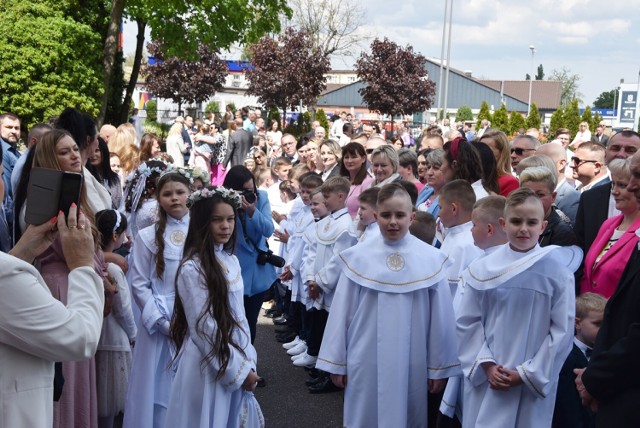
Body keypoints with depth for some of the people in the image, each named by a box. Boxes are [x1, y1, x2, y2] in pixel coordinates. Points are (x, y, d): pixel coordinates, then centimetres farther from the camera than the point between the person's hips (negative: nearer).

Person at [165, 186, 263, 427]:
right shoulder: (192, 267, -16)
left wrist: (247, 364, 6)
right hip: (209, 366, -7)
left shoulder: (231, 261, 7)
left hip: (236, 361, 7)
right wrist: (238, 369, -12)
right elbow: (203, 328, -17)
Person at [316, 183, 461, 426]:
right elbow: (341, 314, 1)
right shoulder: (357, 258, -6)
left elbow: (440, 318, 0)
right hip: (366, 362, 0)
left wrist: (439, 367, 4)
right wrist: (337, 362, 4)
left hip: (412, 364, 0)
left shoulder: (431, 260, -6)